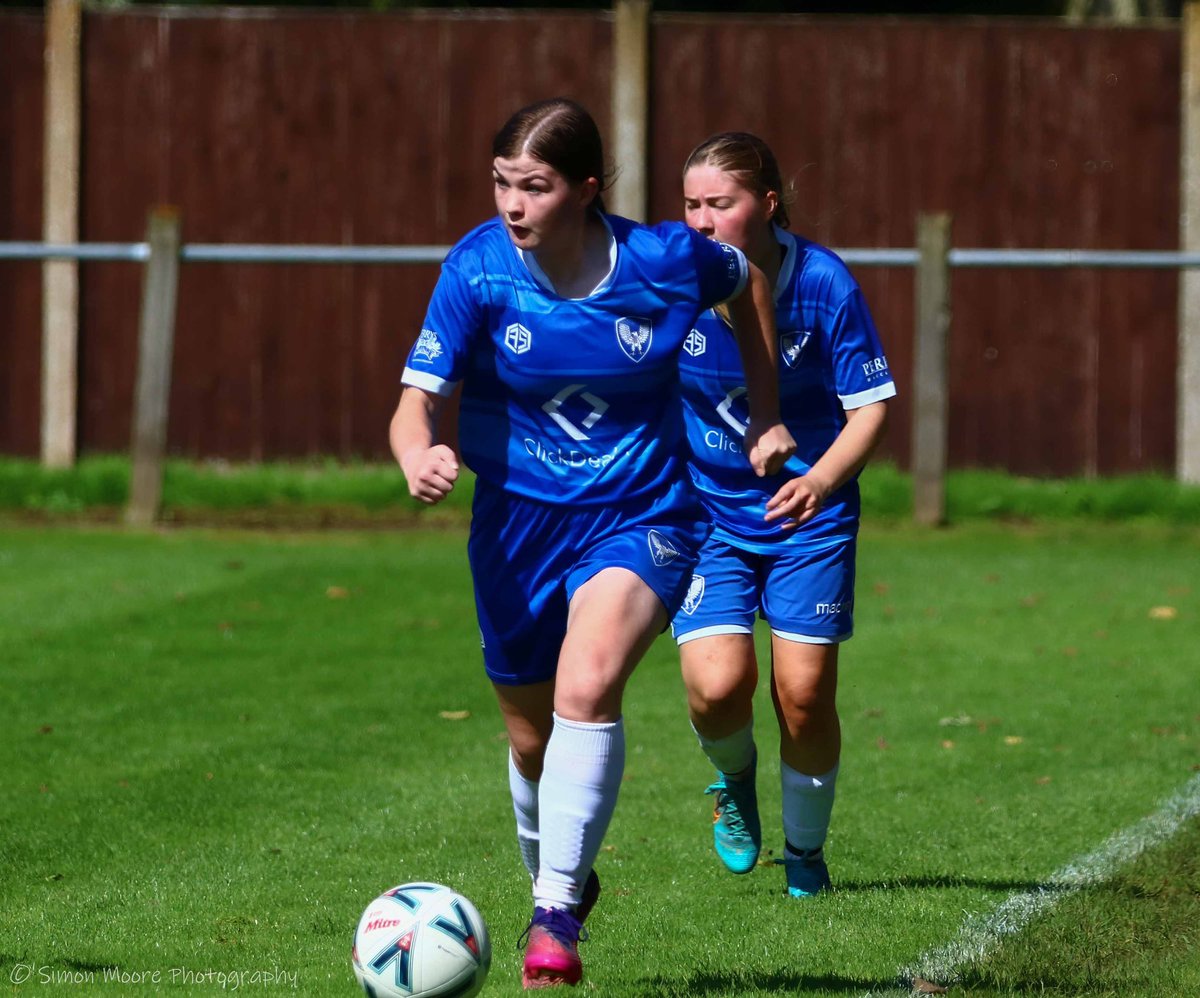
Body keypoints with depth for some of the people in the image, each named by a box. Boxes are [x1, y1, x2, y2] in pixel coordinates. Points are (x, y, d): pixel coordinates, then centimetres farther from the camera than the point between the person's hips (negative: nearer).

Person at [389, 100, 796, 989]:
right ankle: (556, 883, 44)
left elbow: (747, 284, 10)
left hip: (641, 518, -2)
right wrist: (420, 458, -41)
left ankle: (557, 915, -23)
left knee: (587, 688, -28)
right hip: (518, 521, 2)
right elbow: (418, 402, -18)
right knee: (533, 740, 13)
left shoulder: (665, 261, -14)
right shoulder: (478, 269, -15)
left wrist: (767, 416, 12)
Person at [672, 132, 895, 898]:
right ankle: (735, 779, 21)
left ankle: (806, 854, 22)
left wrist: (822, 480, -27)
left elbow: (871, 406, -10)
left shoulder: (823, 284, -16)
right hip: (706, 510, 1)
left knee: (804, 693, -4)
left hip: (809, 516, 0)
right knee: (718, 685, -16)